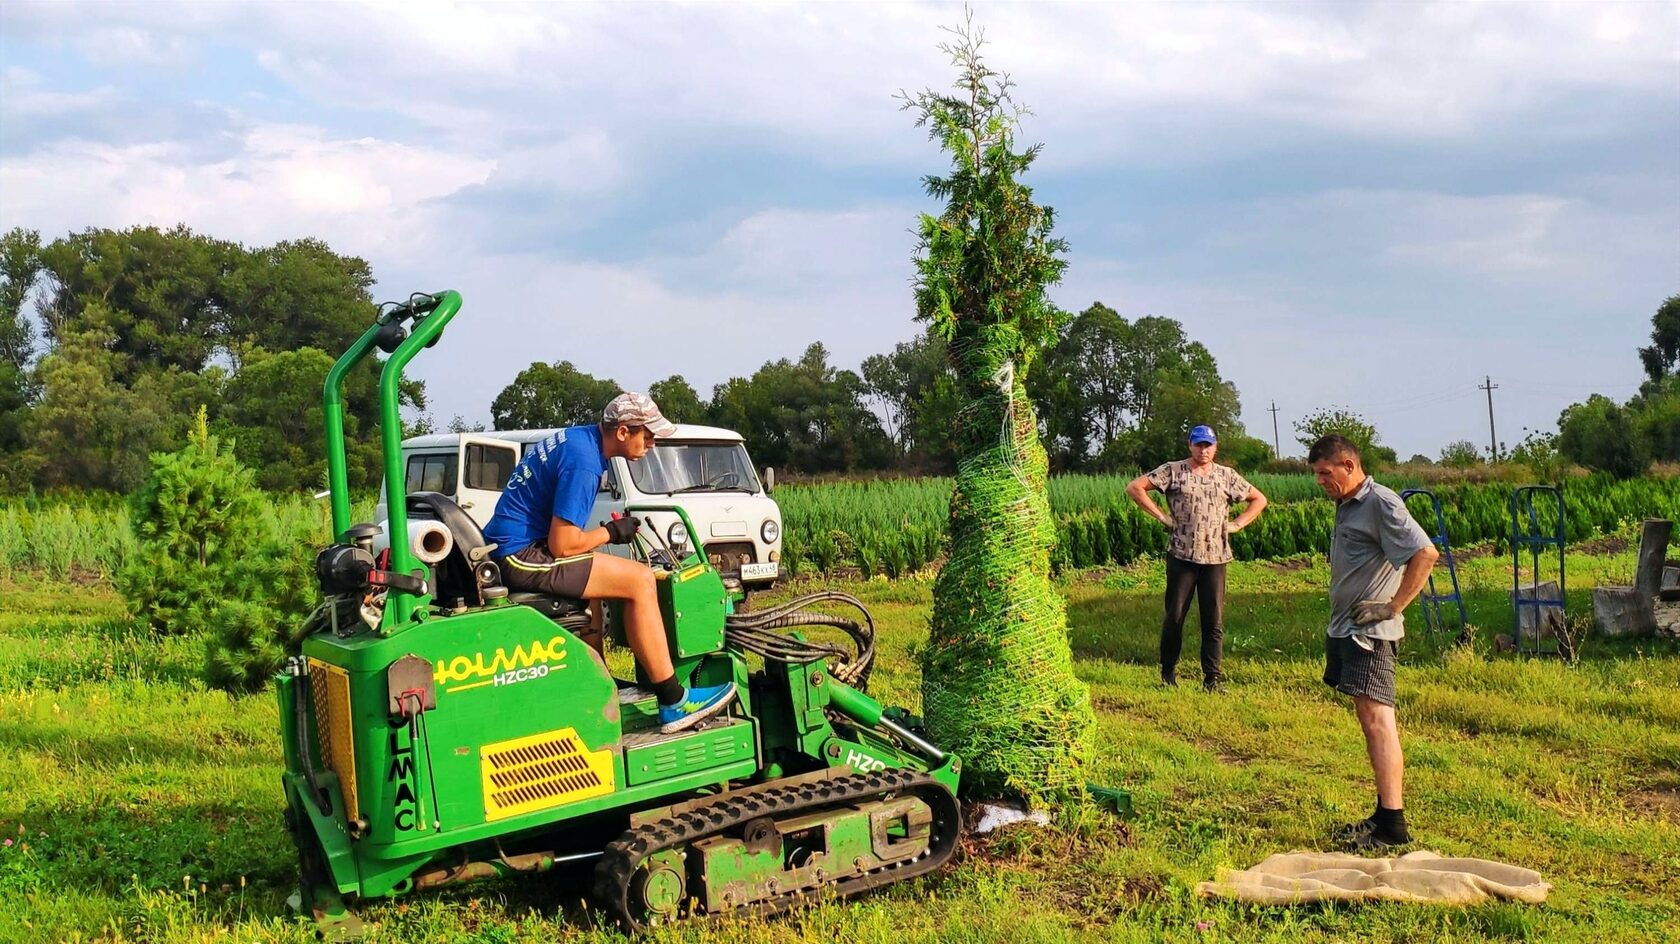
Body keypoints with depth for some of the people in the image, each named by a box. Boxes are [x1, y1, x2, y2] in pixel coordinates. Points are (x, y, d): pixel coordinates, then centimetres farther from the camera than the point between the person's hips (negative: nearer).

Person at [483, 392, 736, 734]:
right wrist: (611, 533, -4)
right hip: (522, 556, -10)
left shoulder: (579, 436, 12)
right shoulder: (583, 463, -19)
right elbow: (562, 544, -20)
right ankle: (674, 704, -7)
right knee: (639, 580, -12)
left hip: (509, 548, 10)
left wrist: (606, 531, 12)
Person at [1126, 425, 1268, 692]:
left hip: (1216, 557, 2)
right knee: (1174, 615, 4)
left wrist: (1237, 524, 6)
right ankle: (1168, 672, 18)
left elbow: (1259, 500, 20)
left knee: (1215, 620, 2)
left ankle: (1213, 677, 7)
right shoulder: (1173, 471, 1)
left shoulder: (1227, 475, 10)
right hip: (1182, 556, -2)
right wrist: (1161, 516, -6)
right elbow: (1134, 487, -3)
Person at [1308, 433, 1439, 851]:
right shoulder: (1347, 506, 17)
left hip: (1370, 630, -10)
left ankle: (1392, 826, -13)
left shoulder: (1381, 503, -12)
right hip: (1345, 628, 10)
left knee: (1377, 719, -13)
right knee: (1369, 721, 11)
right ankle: (1383, 814, 17)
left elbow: (1426, 554, -22)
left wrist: (1392, 607, -19)